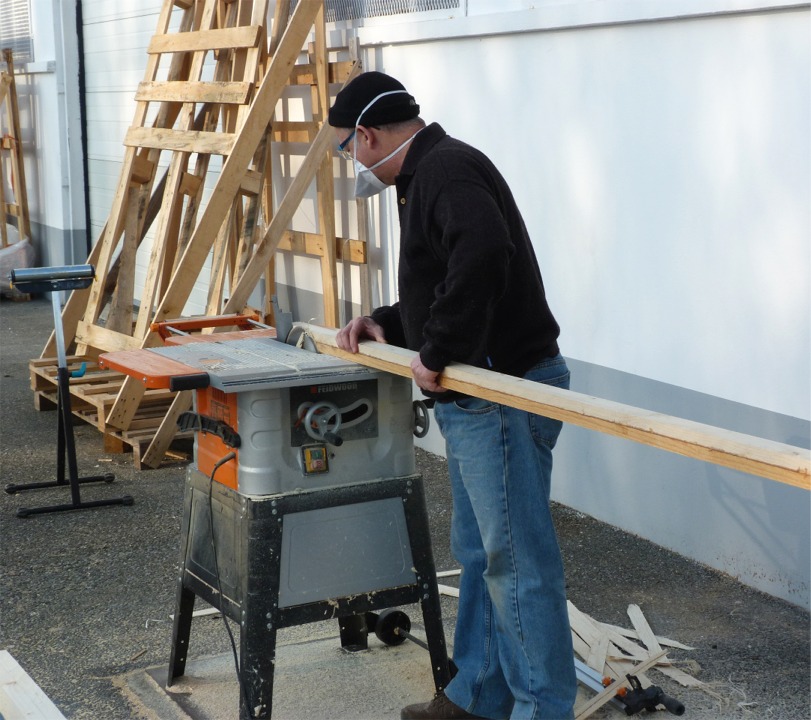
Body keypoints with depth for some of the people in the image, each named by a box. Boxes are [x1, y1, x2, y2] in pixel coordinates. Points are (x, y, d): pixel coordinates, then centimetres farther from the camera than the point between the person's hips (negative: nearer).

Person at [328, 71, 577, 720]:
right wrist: (389, 323, 16)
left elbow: (482, 257, -33)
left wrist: (437, 353, -25)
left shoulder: (446, 170, -14)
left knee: (517, 560, -5)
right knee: (478, 552, 17)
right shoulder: (432, 174, 20)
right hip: (476, 398, 11)